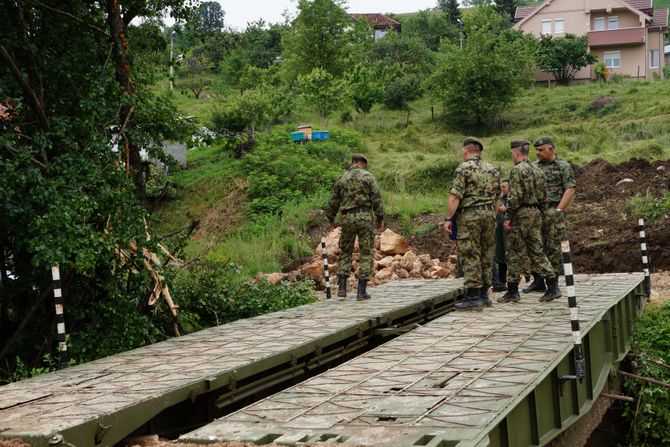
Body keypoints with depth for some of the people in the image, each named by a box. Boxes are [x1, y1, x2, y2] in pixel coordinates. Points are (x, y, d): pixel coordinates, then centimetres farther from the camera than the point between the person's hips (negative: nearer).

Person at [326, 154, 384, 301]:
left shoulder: (341, 179, 9)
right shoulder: (368, 177, 0)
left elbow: (333, 202, 12)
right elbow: (376, 199, -4)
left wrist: (331, 220, 23)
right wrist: (380, 219, 3)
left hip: (347, 218, 3)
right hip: (365, 217, -2)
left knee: (345, 252, 15)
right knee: (366, 253, 3)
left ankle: (342, 288, 6)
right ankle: (362, 291, 0)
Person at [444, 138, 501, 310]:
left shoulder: (463, 169, -7)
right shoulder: (492, 169, 12)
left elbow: (455, 197, -14)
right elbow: (497, 197, 16)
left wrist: (448, 219, -10)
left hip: (469, 215, -6)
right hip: (489, 214, 6)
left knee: (470, 257, -5)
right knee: (486, 255, 11)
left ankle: (473, 296, -8)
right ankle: (484, 294, 16)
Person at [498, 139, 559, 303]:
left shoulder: (517, 170, -13)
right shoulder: (537, 170, 13)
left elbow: (515, 196, -20)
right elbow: (543, 196, 15)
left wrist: (508, 217, -14)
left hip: (521, 214, -8)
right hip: (536, 213, 8)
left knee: (513, 252, 1)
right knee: (536, 251, 9)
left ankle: (513, 291, 5)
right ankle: (552, 286, 0)